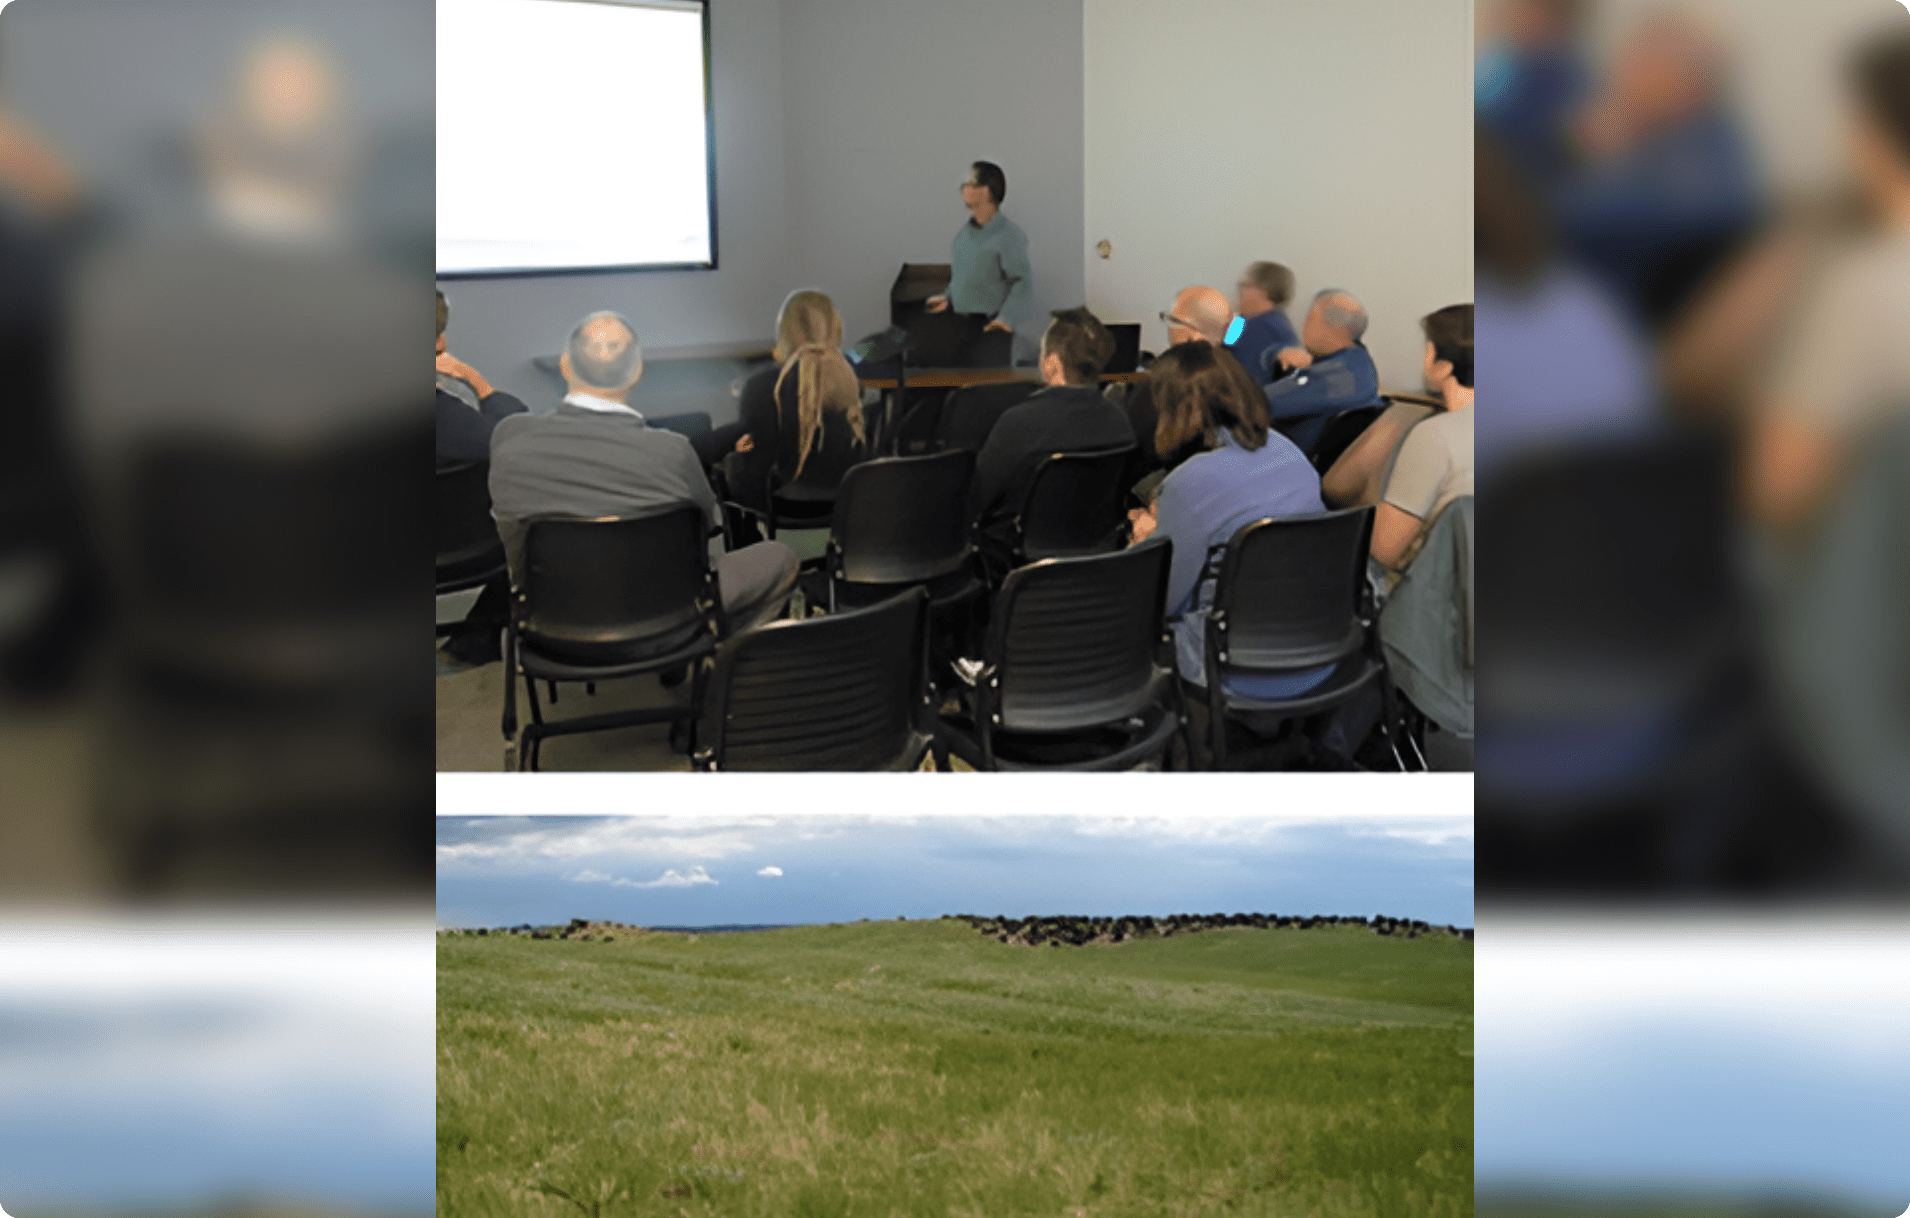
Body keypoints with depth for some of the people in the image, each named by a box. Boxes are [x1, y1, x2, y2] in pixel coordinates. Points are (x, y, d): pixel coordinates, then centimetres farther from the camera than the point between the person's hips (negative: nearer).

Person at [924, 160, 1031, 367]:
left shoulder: (1009, 235, -14)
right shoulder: (965, 232, 10)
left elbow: (1023, 281, -16)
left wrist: (1007, 317, -23)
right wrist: (948, 298, 15)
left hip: (990, 328, -8)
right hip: (961, 325, 8)